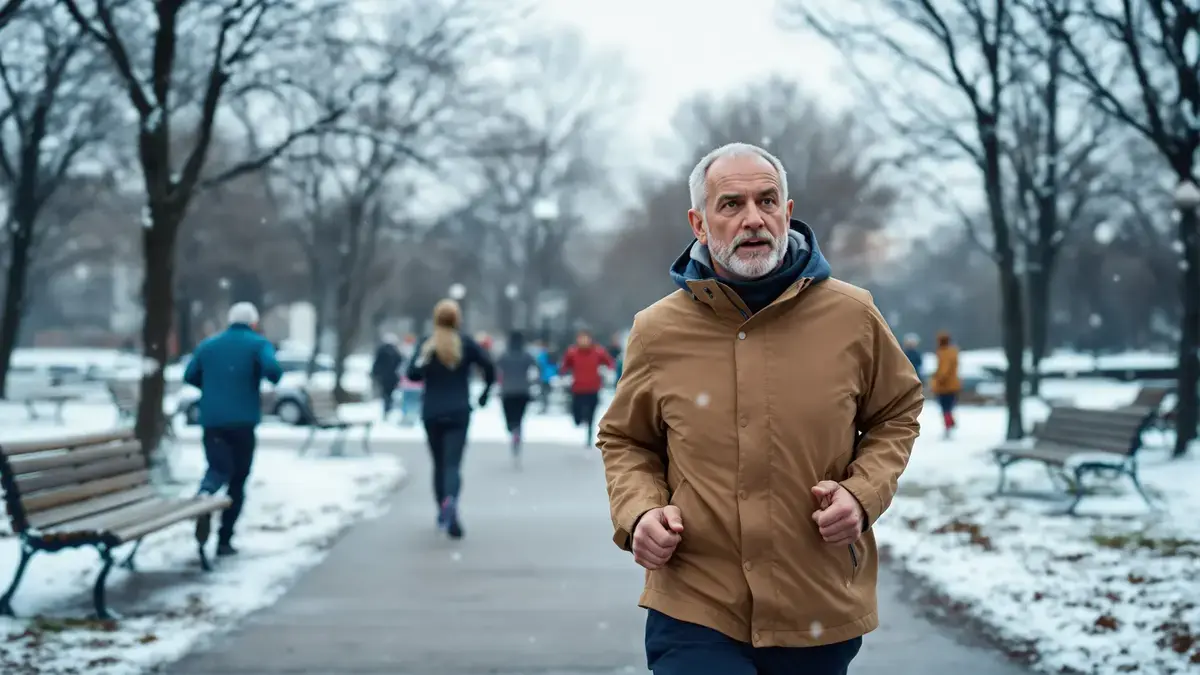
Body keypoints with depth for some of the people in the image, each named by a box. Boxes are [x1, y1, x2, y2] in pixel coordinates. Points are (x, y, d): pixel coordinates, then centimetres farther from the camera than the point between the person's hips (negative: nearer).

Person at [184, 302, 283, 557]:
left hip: (212, 421, 3)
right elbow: (272, 368, -17)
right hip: (243, 421, -3)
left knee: (218, 469, 3)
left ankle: (204, 497, -34)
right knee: (237, 481, 8)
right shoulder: (258, 343, 1)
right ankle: (224, 541, 6)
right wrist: (275, 379, 5)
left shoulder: (208, 344, 14)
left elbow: (190, 376, 16)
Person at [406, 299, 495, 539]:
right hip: (459, 413, -1)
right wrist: (485, 393, 9)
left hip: (432, 414, 1)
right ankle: (450, 502, -36)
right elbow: (490, 368, -5)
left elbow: (413, 375, -14)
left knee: (439, 463, 16)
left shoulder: (427, 345, -3)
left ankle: (443, 514, 22)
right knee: (453, 464, -8)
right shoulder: (467, 344, -2)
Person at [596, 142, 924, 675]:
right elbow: (624, 441, 14)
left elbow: (897, 415, 13)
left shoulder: (853, 316, -3)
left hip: (820, 611, 1)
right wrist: (638, 511, -5)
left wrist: (863, 492, -5)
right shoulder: (657, 331, -2)